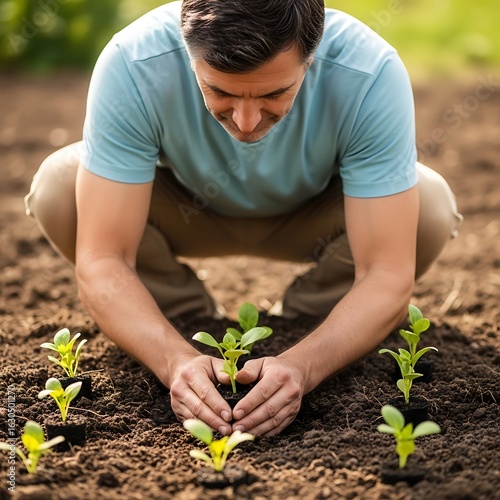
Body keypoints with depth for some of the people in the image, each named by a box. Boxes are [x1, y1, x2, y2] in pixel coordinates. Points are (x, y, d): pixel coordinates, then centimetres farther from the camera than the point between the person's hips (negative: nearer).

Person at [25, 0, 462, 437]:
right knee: (57, 189, -28)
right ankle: (190, 323, -2)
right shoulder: (132, 63, -36)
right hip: (186, 208, 1)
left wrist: (299, 367, -51)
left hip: (314, 212, 0)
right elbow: (101, 261, -35)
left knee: (431, 210, -29)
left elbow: (388, 277, -35)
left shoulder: (370, 72, -36)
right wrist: (176, 360, -50)